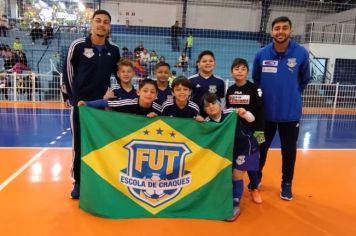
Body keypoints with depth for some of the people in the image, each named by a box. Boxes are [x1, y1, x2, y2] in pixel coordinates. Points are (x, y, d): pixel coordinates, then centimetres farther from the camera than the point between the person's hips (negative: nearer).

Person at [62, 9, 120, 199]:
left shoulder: (114, 50, 2)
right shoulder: (78, 45, -6)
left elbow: (117, 74, 15)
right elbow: (68, 72, 1)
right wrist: (74, 97, 1)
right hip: (80, 104, -2)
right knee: (79, 144, 6)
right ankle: (78, 182, 22)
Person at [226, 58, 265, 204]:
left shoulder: (254, 88, -8)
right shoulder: (230, 90, 5)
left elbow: (260, 110, -11)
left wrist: (259, 130, -16)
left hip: (250, 129, -4)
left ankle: (254, 188, 18)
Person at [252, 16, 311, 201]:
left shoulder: (301, 53, -8)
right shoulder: (261, 54, -7)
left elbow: (305, 80, 8)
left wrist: (292, 94, 10)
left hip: (290, 112, 0)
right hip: (265, 111, 1)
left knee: (289, 150, 11)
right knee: (261, 147, 13)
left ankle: (286, 184, 31)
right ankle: (256, 178, 34)